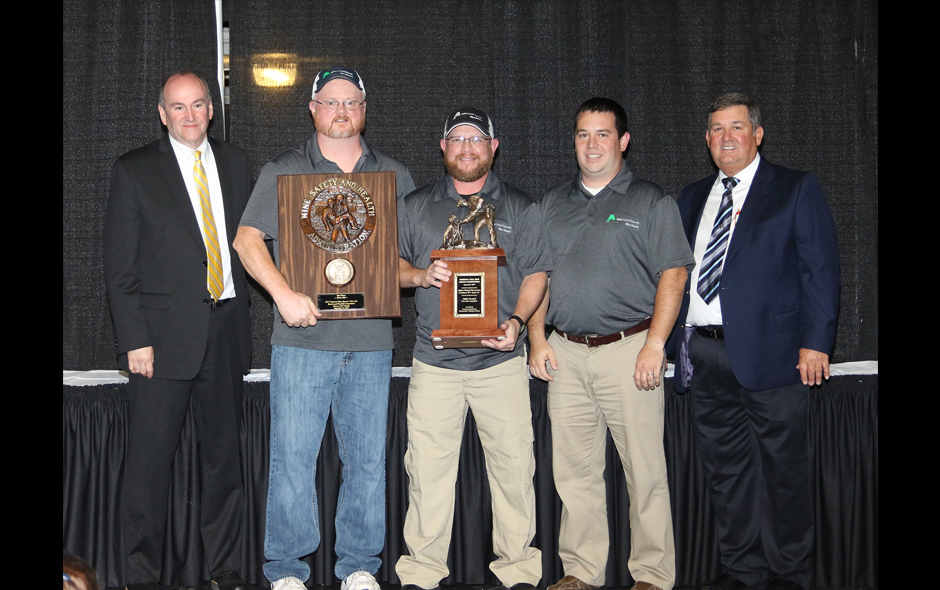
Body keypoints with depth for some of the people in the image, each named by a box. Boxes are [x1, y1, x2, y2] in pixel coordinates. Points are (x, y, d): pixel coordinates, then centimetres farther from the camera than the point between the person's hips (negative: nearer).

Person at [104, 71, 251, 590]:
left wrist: (239, 310, 5)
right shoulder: (134, 171, 1)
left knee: (223, 453, 10)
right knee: (150, 457, -1)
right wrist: (135, 340, -10)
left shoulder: (235, 164, 13)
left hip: (225, 330, 4)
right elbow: (120, 267, -2)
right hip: (165, 333, -3)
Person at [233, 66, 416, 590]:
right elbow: (247, 240, 0)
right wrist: (284, 294, -14)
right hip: (302, 337, -2)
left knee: (368, 459, 5)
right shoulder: (283, 172, 7)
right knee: (292, 457, -1)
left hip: (371, 340, 2)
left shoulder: (394, 176, 14)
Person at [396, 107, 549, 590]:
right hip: (434, 361, 1)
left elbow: (535, 273, 8)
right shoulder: (415, 207, 13)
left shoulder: (519, 208, 11)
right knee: (428, 466, 0)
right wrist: (419, 275, -7)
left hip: (501, 359, 0)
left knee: (514, 464, 0)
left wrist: (516, 320, -8)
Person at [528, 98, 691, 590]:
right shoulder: (552, 203, 16)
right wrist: (537, 339, 5)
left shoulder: (651, 202, 4)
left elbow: (673, 274, -3)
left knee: (645, 471, -2)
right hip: (565, 352, 4)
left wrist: (654, 344, -12)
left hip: (629, 348, -4)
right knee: (574, 471, 7)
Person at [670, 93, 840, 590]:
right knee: (725, 469, 10)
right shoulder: (692, 198, 17)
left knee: (783, 467, 3)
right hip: (704, 353, 5)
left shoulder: (796, 189, 3)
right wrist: (678, 340, 7)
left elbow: (821, 269, -3)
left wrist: (815, 341, -11)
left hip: (769, 350, -5)